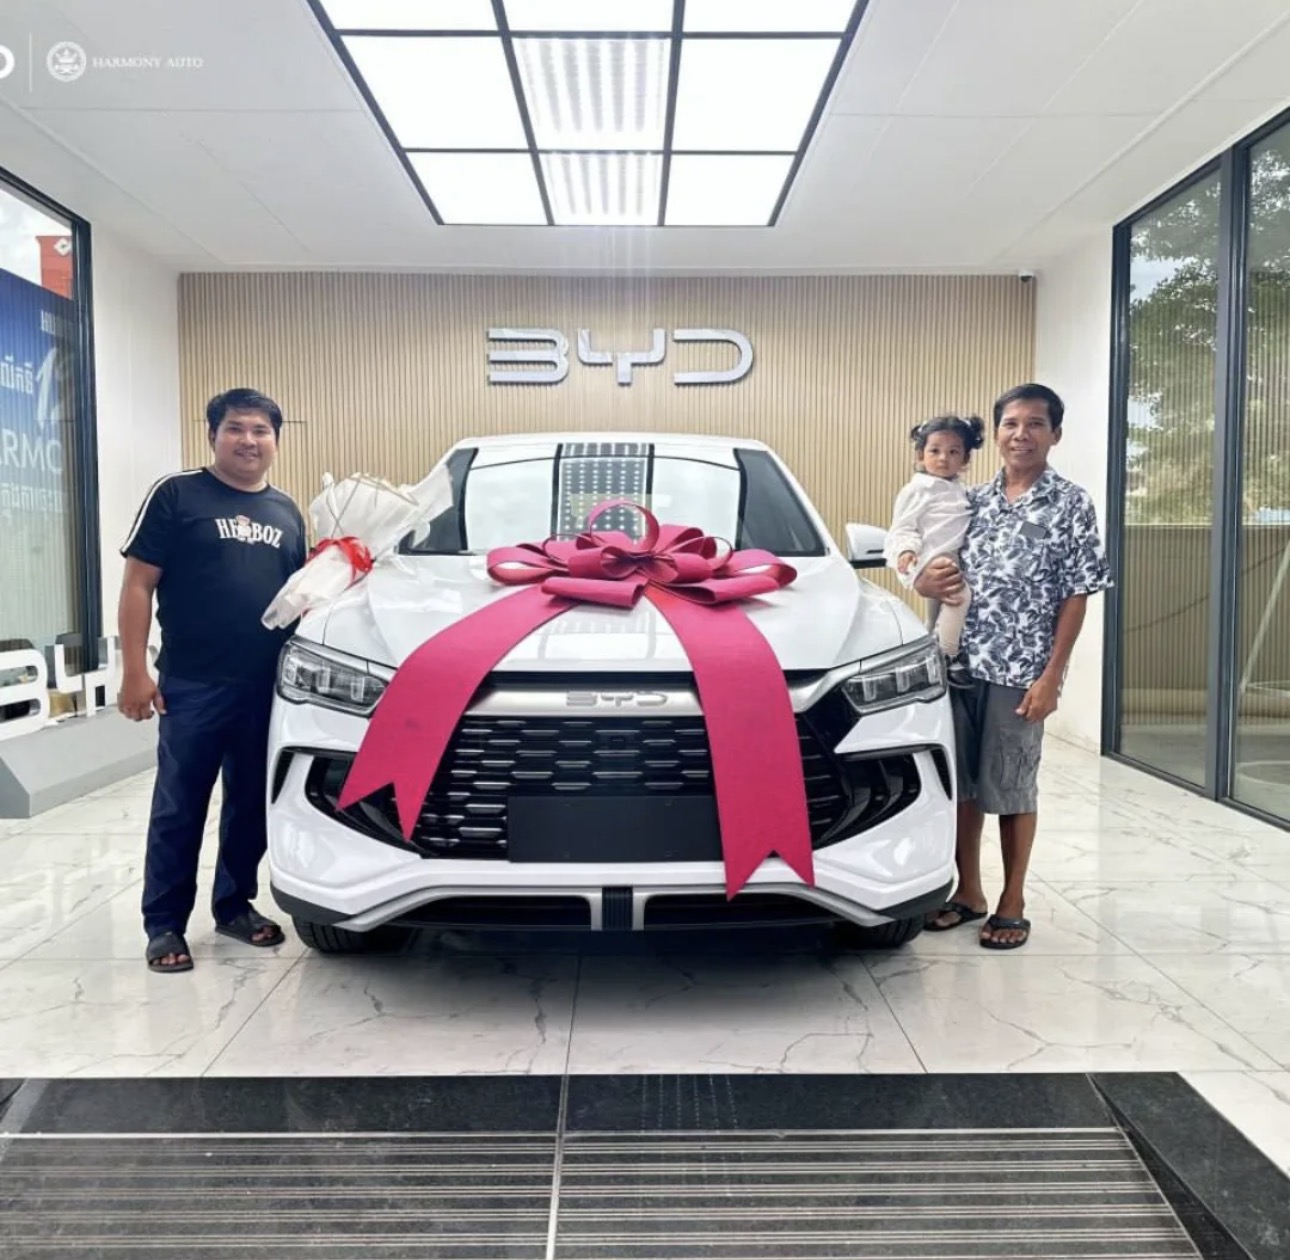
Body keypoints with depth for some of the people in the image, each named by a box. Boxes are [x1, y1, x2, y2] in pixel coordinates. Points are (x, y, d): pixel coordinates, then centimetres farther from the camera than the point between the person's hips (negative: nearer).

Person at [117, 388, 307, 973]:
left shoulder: (286, 512, 15)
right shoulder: (176, 494, -1)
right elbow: (137, 585, -4)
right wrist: (134, 672, -11)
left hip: (268, 688, 5)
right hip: (192, 687, -5)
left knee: (252, 805, 13)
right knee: (179, 809, 3)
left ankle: (235, 905, 28)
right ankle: (164, 925, 15)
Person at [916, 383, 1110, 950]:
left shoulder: (1070, 504, -3)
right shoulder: (974, 500, 9)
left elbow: (1076, 596, -6)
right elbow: (933, 563, 17)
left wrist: (1051, 675, -12)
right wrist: (925, 581, -8)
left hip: (1020, 671, -4)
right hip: (958, 664, 4)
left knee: (1012, 789, 5)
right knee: (961, 782, 11)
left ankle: (1012, 903, 20)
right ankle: (968, 892, 26)